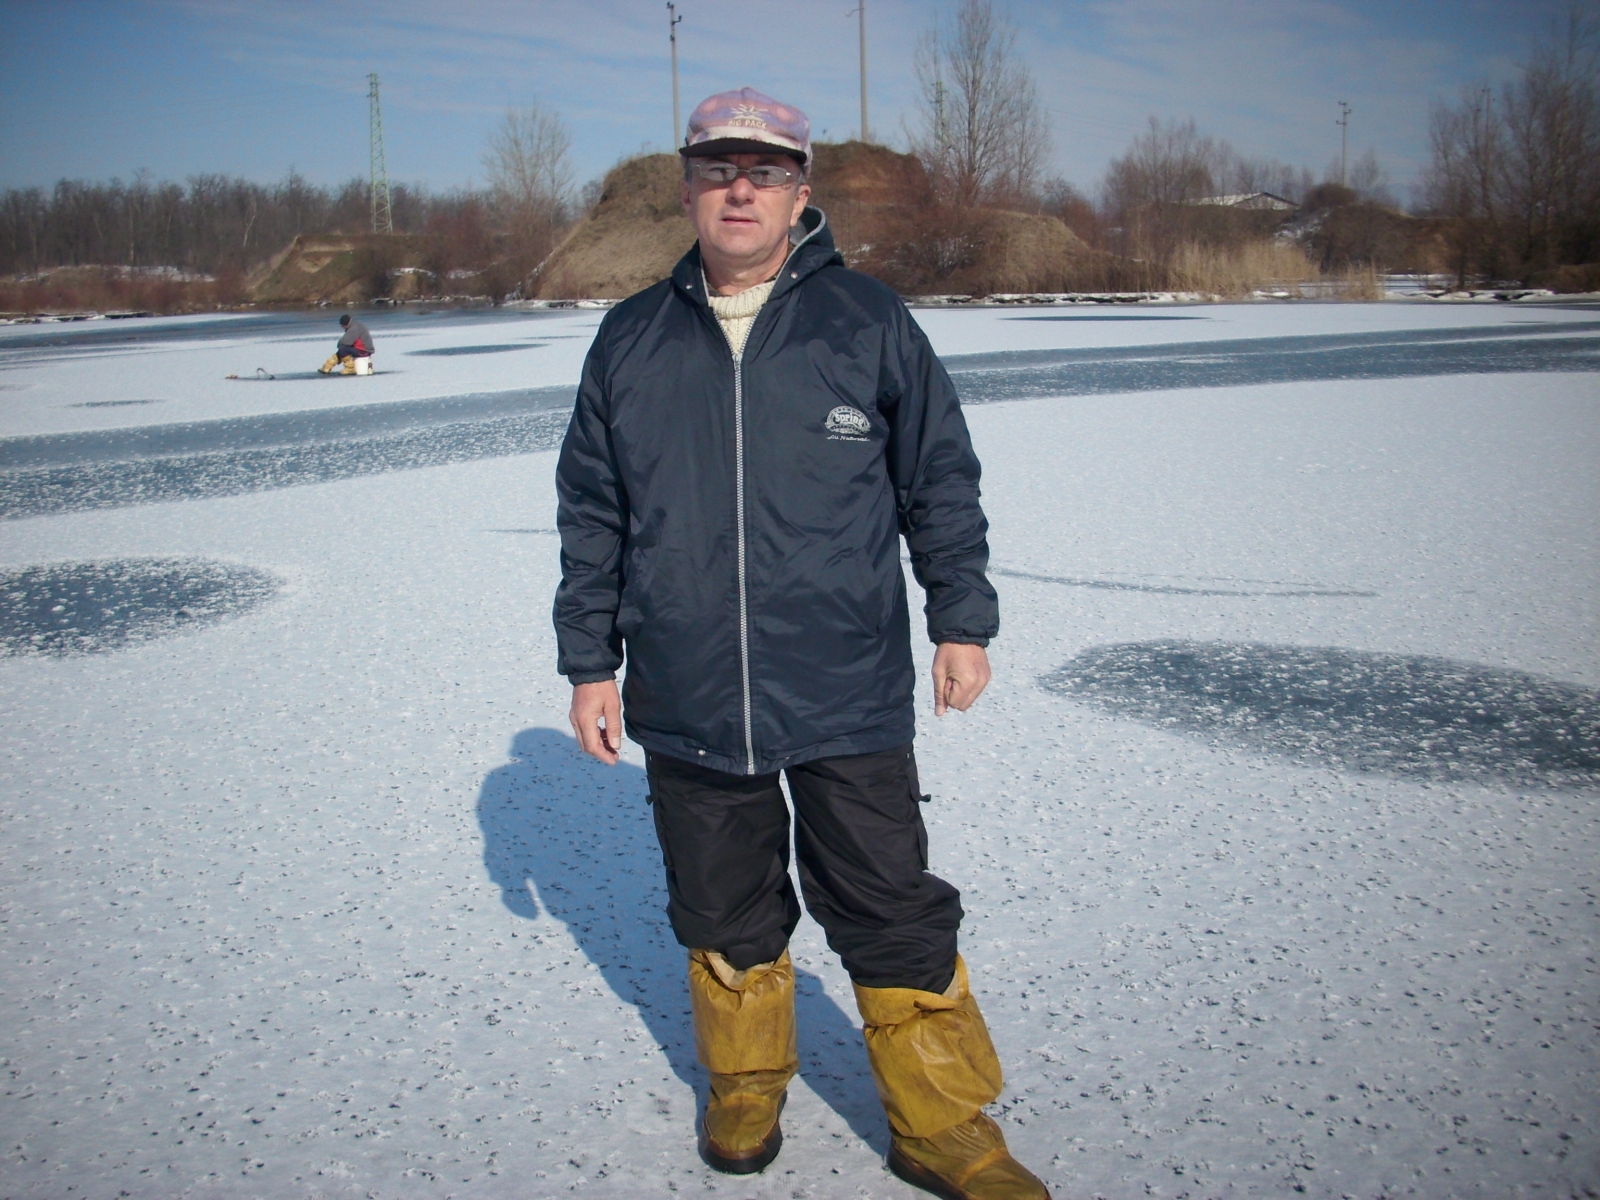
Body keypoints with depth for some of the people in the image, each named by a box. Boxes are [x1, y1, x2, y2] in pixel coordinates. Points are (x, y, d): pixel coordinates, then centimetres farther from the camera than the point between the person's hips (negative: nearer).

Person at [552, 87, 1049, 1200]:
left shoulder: (870, 323, 0)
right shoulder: (630, 342, 6)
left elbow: (941, 482, 7)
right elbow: (591, 515, 11)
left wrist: (963, 623, 6)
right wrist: (590, 660, 10)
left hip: (849, 702, -2)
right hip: (687, 707, 2)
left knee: (895, 918, 5)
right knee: (725, 918, 16)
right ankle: (747, 1087, 39)